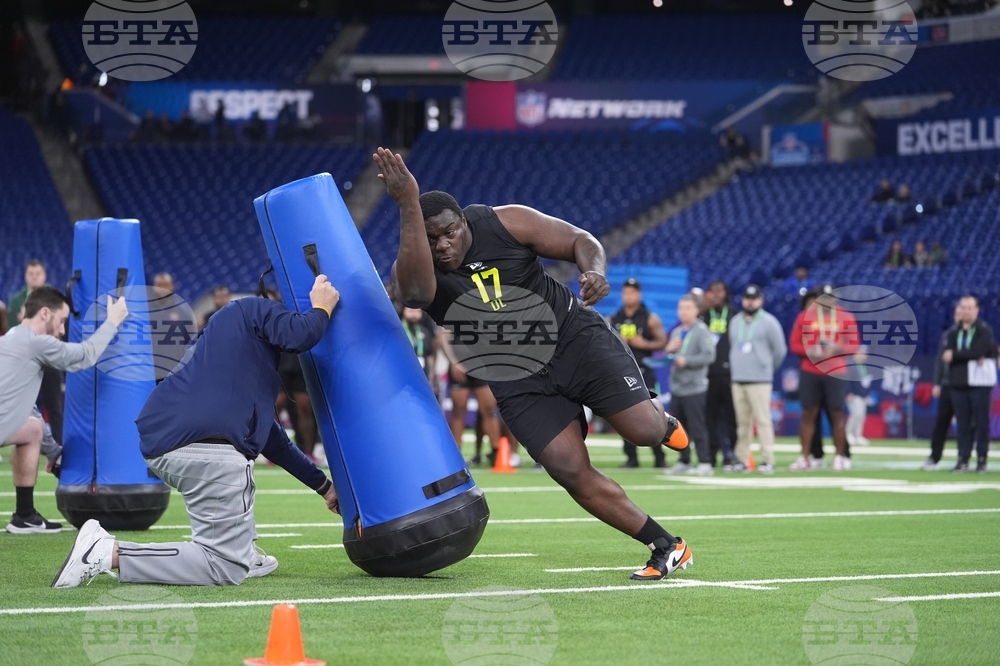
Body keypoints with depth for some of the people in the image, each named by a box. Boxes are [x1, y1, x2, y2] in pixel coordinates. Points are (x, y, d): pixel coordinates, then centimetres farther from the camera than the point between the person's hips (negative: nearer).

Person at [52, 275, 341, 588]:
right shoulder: (255, 309, 14)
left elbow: (269, 436, 42)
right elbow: (300, 335, -8)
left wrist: (323, 486, 45)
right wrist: (323, 307, 15)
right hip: (207, 448, -10)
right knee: (227, 568, -7)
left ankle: (242, 554, 27)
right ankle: (109, 552, -17)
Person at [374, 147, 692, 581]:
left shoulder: (503, 223, -13)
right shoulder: (411, 271, -15)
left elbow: (579, 241, -4)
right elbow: (417, 290, -41)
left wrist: (596, 271, -28)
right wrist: (408, 204, -51)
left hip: (574, 335, -1)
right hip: (518, 379, 1)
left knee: (643, 431, -13)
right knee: (571, 472, -9)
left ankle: (658, 417, 28)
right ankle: (667, 549, 5)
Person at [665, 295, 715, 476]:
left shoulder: (701, 331, -6)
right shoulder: (676, 332, 17)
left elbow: (709, 356, -16)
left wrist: (686, 360, -19)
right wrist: (669, 350, 2)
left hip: (694, 388, -7)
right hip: (676, 387, 7)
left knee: (697, 427, -9)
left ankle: (704, 463, -6)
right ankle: (684, 462, 17)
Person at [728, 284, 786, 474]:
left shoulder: (769, 322, -2)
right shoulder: (735, 322, 15)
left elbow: (780, 350, 1)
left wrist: (767, 369, 9)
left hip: (759, 380, -5)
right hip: (737, 380, 5)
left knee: (762, 420, -10)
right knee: (742, 422, 7)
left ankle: (767, 460, -11)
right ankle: (741, 459, 10)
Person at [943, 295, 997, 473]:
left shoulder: (985, 331, 0)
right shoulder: (953, 333, 13)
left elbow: (978, 351, -16)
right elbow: (947, 355, -2)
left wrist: (954, 355, -10)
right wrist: (972, 357, -15)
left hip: (979, 382, -4)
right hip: (959, 383, 4)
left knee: (981, 421, -3)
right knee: (963, 423, 4)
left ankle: (982, 458, 2)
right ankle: (963, 459, 6)